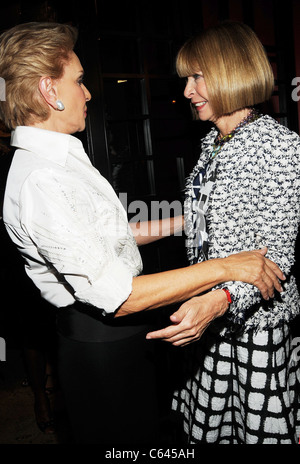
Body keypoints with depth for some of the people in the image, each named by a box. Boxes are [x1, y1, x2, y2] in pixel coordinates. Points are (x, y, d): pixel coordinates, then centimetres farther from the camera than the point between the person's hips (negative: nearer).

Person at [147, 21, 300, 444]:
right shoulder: (213, 144, 11)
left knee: (264, 427, 8)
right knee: (206, 426, 15)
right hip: (212, 314, 7)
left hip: (257, 317, -7)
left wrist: (221, 299, -35)